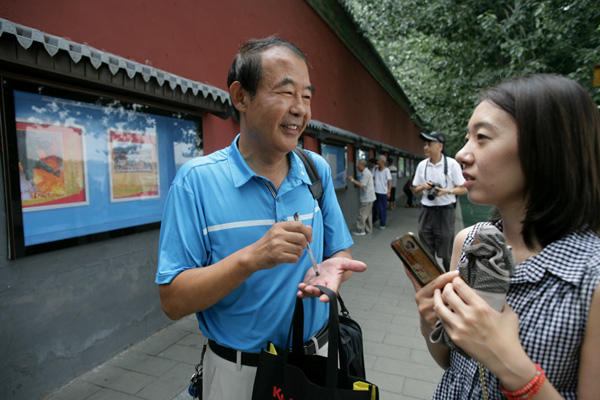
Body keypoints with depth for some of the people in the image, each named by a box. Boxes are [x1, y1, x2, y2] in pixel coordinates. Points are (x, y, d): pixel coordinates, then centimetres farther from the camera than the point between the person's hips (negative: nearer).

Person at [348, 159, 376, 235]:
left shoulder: (366, 173, -19)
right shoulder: (365, 172, 14)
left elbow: (361, 185, -22)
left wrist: (352, 180, -14)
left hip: (367, 198, -10)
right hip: (368, 197, 10)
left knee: (362, 214, -5)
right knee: (368, 214, 14)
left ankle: (360, 230, 0)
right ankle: (368, 230, 20)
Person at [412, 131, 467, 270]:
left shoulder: (452, 164, -4)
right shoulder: (422, 165, 7)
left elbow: (464, 189, -1)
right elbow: (415, 191, 14)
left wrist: (446, 191, -17)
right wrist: (423, 187, -8)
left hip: (445, 211, -4)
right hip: (426, 211, 4)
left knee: (446, 253, 2)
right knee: (426, 253, 9)